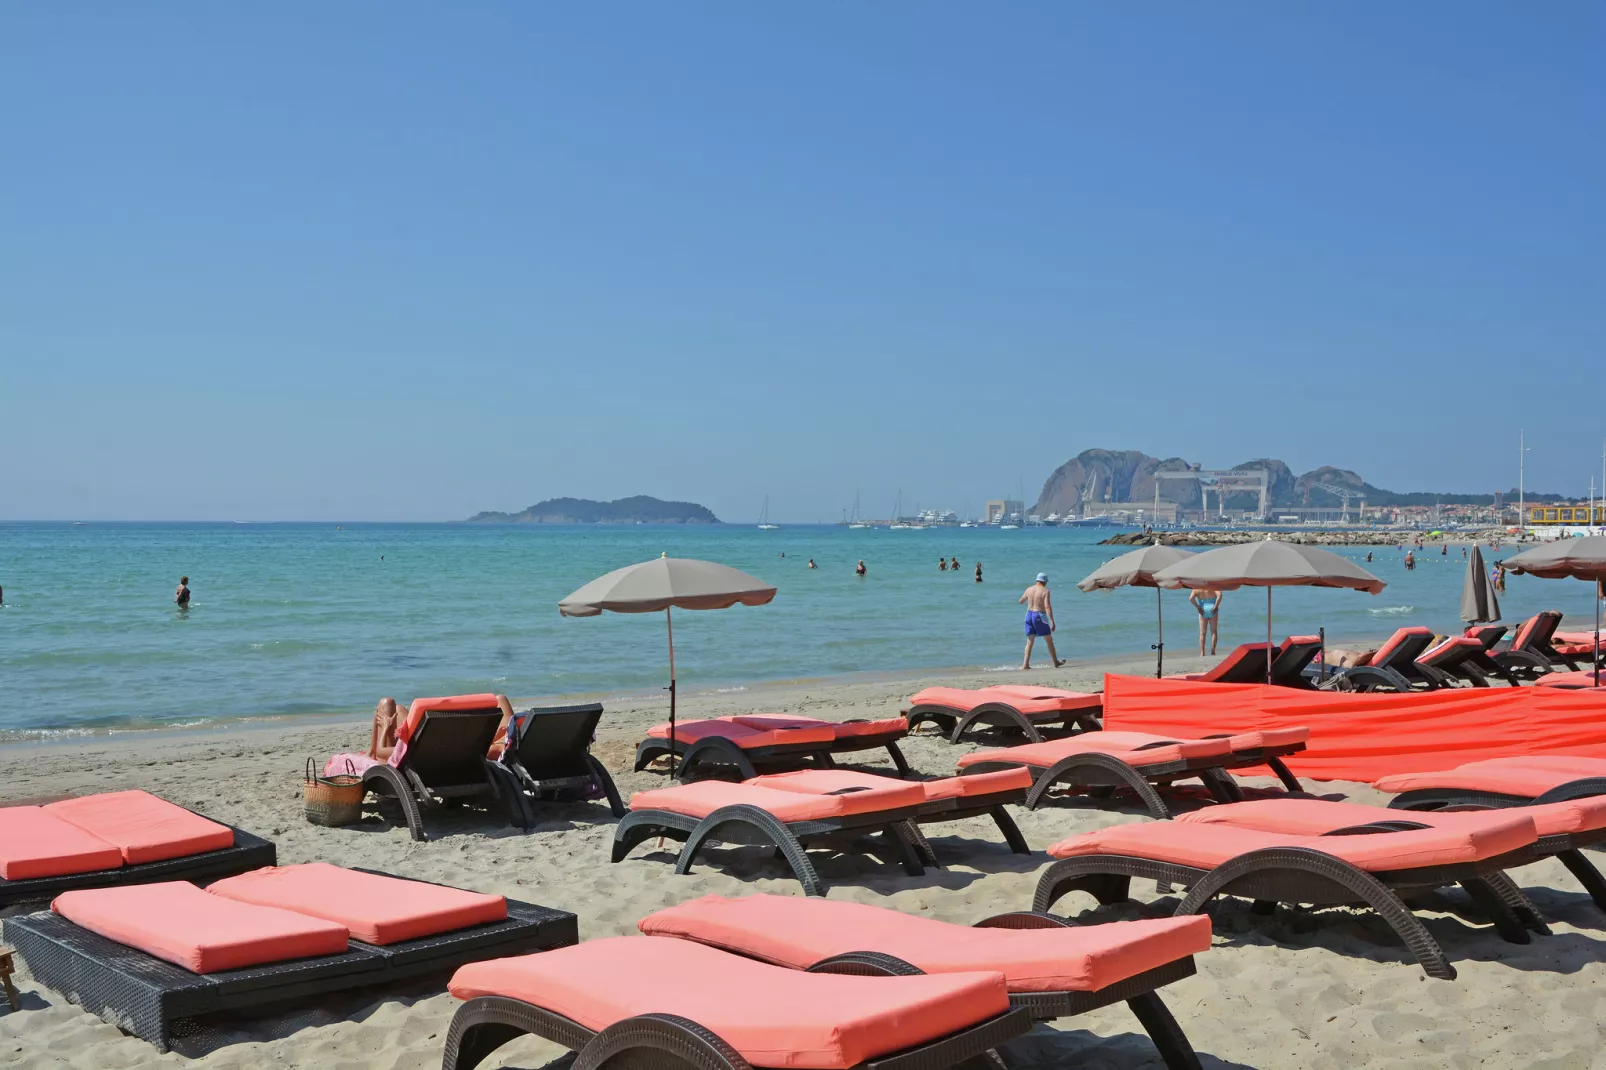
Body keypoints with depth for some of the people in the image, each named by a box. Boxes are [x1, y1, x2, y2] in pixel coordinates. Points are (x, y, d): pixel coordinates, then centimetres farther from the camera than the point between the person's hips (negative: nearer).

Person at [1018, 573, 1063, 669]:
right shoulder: (1045, 591, -11)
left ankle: (1025, 664, -1)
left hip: (1029, 615, 5)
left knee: (1030, 642, 9)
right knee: (1049, 640, 12)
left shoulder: (1029, 589, 4)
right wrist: (1052, 622, -21)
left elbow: (1021, 601, 19)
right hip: (1040, 616, -5)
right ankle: (1056, 662, 22)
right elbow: (1047, 607, -20)